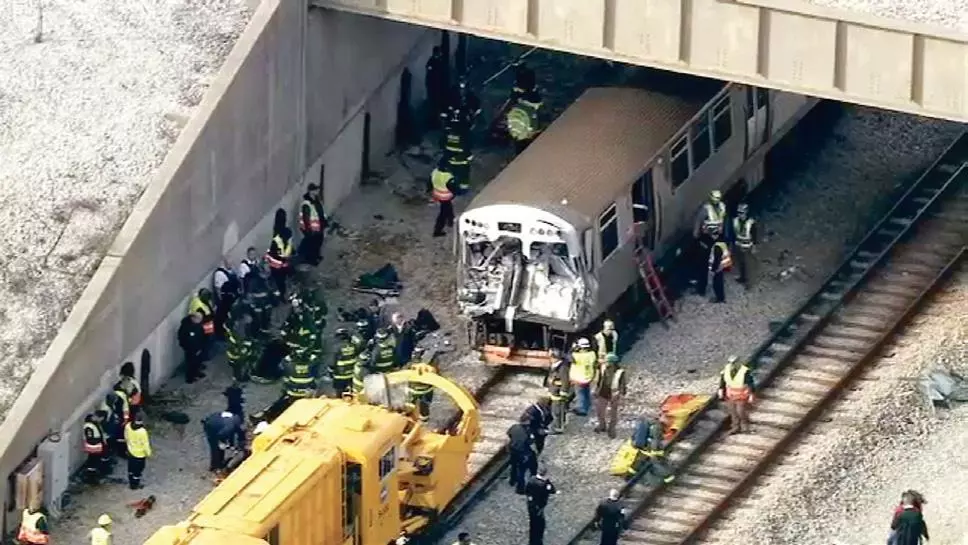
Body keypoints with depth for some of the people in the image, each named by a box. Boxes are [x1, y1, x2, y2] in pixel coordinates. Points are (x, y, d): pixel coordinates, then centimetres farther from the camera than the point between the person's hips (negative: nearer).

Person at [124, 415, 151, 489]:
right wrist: (148, 453, -6)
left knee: (131, 468, 25)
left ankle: (131, 483, 41)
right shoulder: (142, 431, -34)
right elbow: (145, 444, -23)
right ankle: (135, 485, 30)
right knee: (138, 470, 15)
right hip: (140, 454, -6)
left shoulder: (128, 426, -17)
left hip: (130, 452, 6)